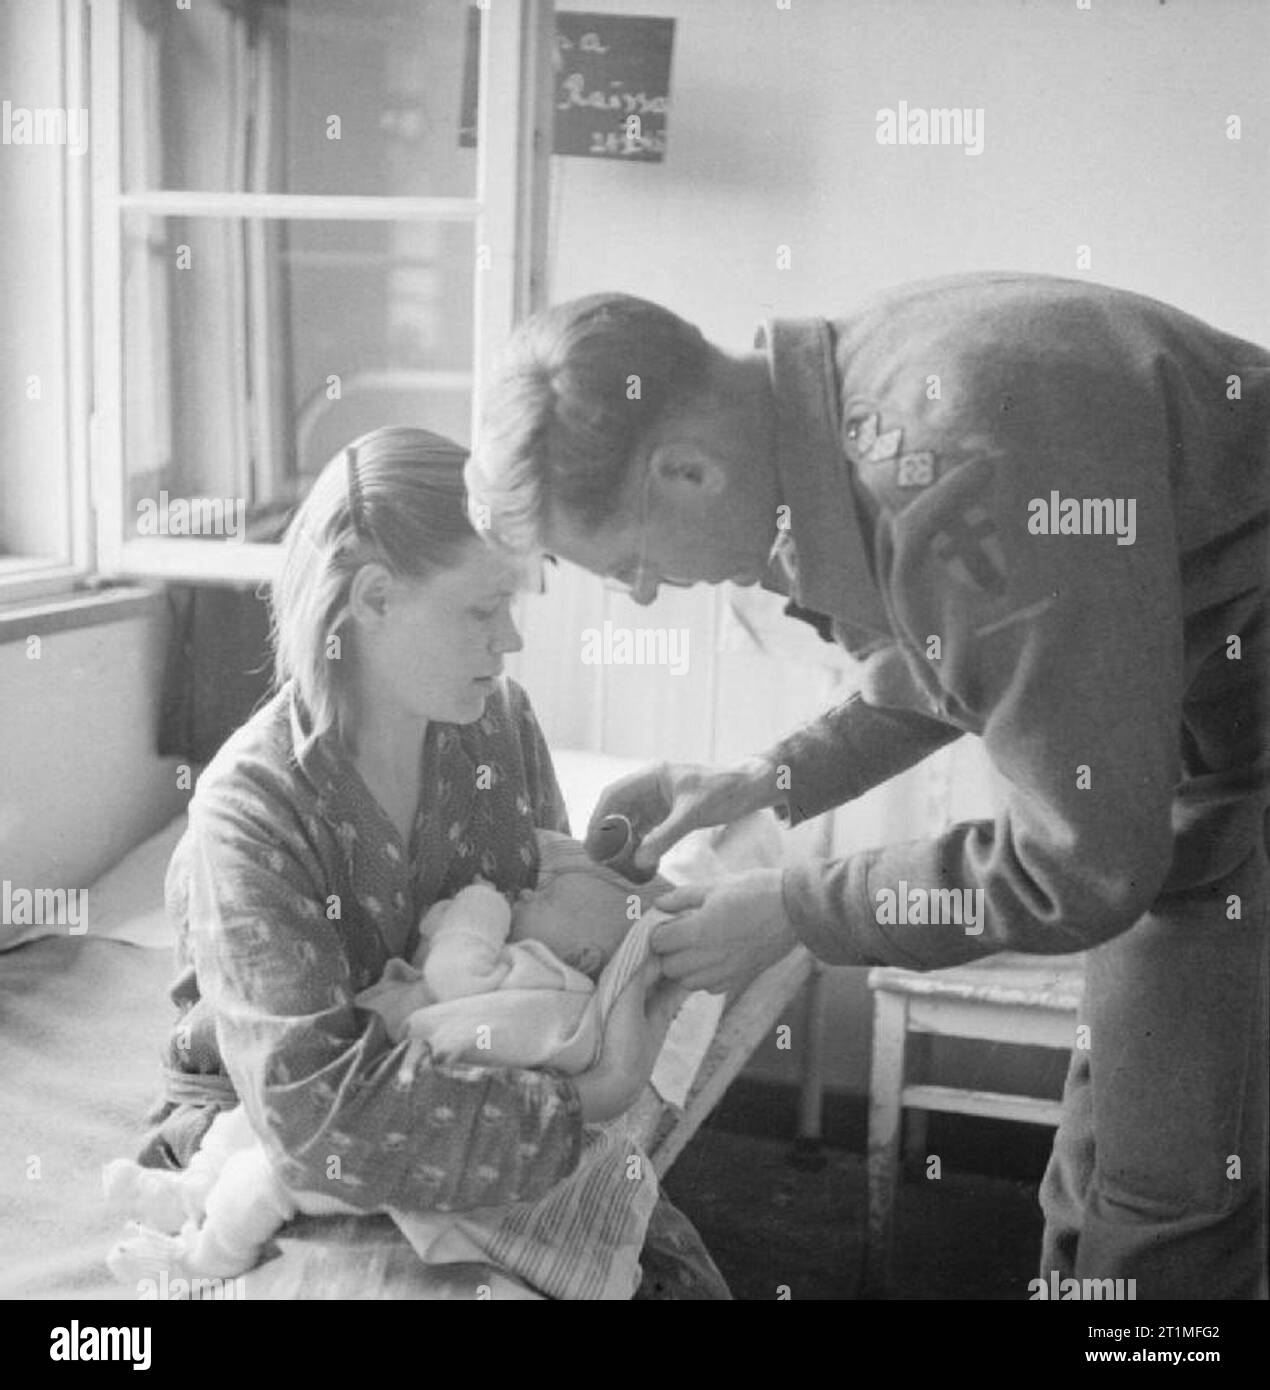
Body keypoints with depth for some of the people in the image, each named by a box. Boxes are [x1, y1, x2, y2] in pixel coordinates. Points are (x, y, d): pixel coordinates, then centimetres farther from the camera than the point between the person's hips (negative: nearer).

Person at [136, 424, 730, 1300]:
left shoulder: (501, 721, -9)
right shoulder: (250, 809, -26)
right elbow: (316, 1118, -33)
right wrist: (579, 1103, -32)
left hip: (486, 1121, 5)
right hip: (268, 1155, -4)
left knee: (681, 1272, -9)